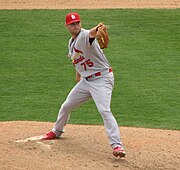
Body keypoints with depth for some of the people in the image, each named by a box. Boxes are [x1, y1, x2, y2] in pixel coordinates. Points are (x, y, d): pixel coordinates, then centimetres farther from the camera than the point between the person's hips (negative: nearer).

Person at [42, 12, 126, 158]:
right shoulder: (71, 42, 10)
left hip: (102, 79, -9)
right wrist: (78, 73, 29)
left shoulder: (84, 36, -19)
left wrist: (97, 30, -68)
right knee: (66, 106, 18)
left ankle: (117, 145, -28)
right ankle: (57, 131, 45)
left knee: (104, 110, -25)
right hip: (86, 81, 9)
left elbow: (90, 34, -45)